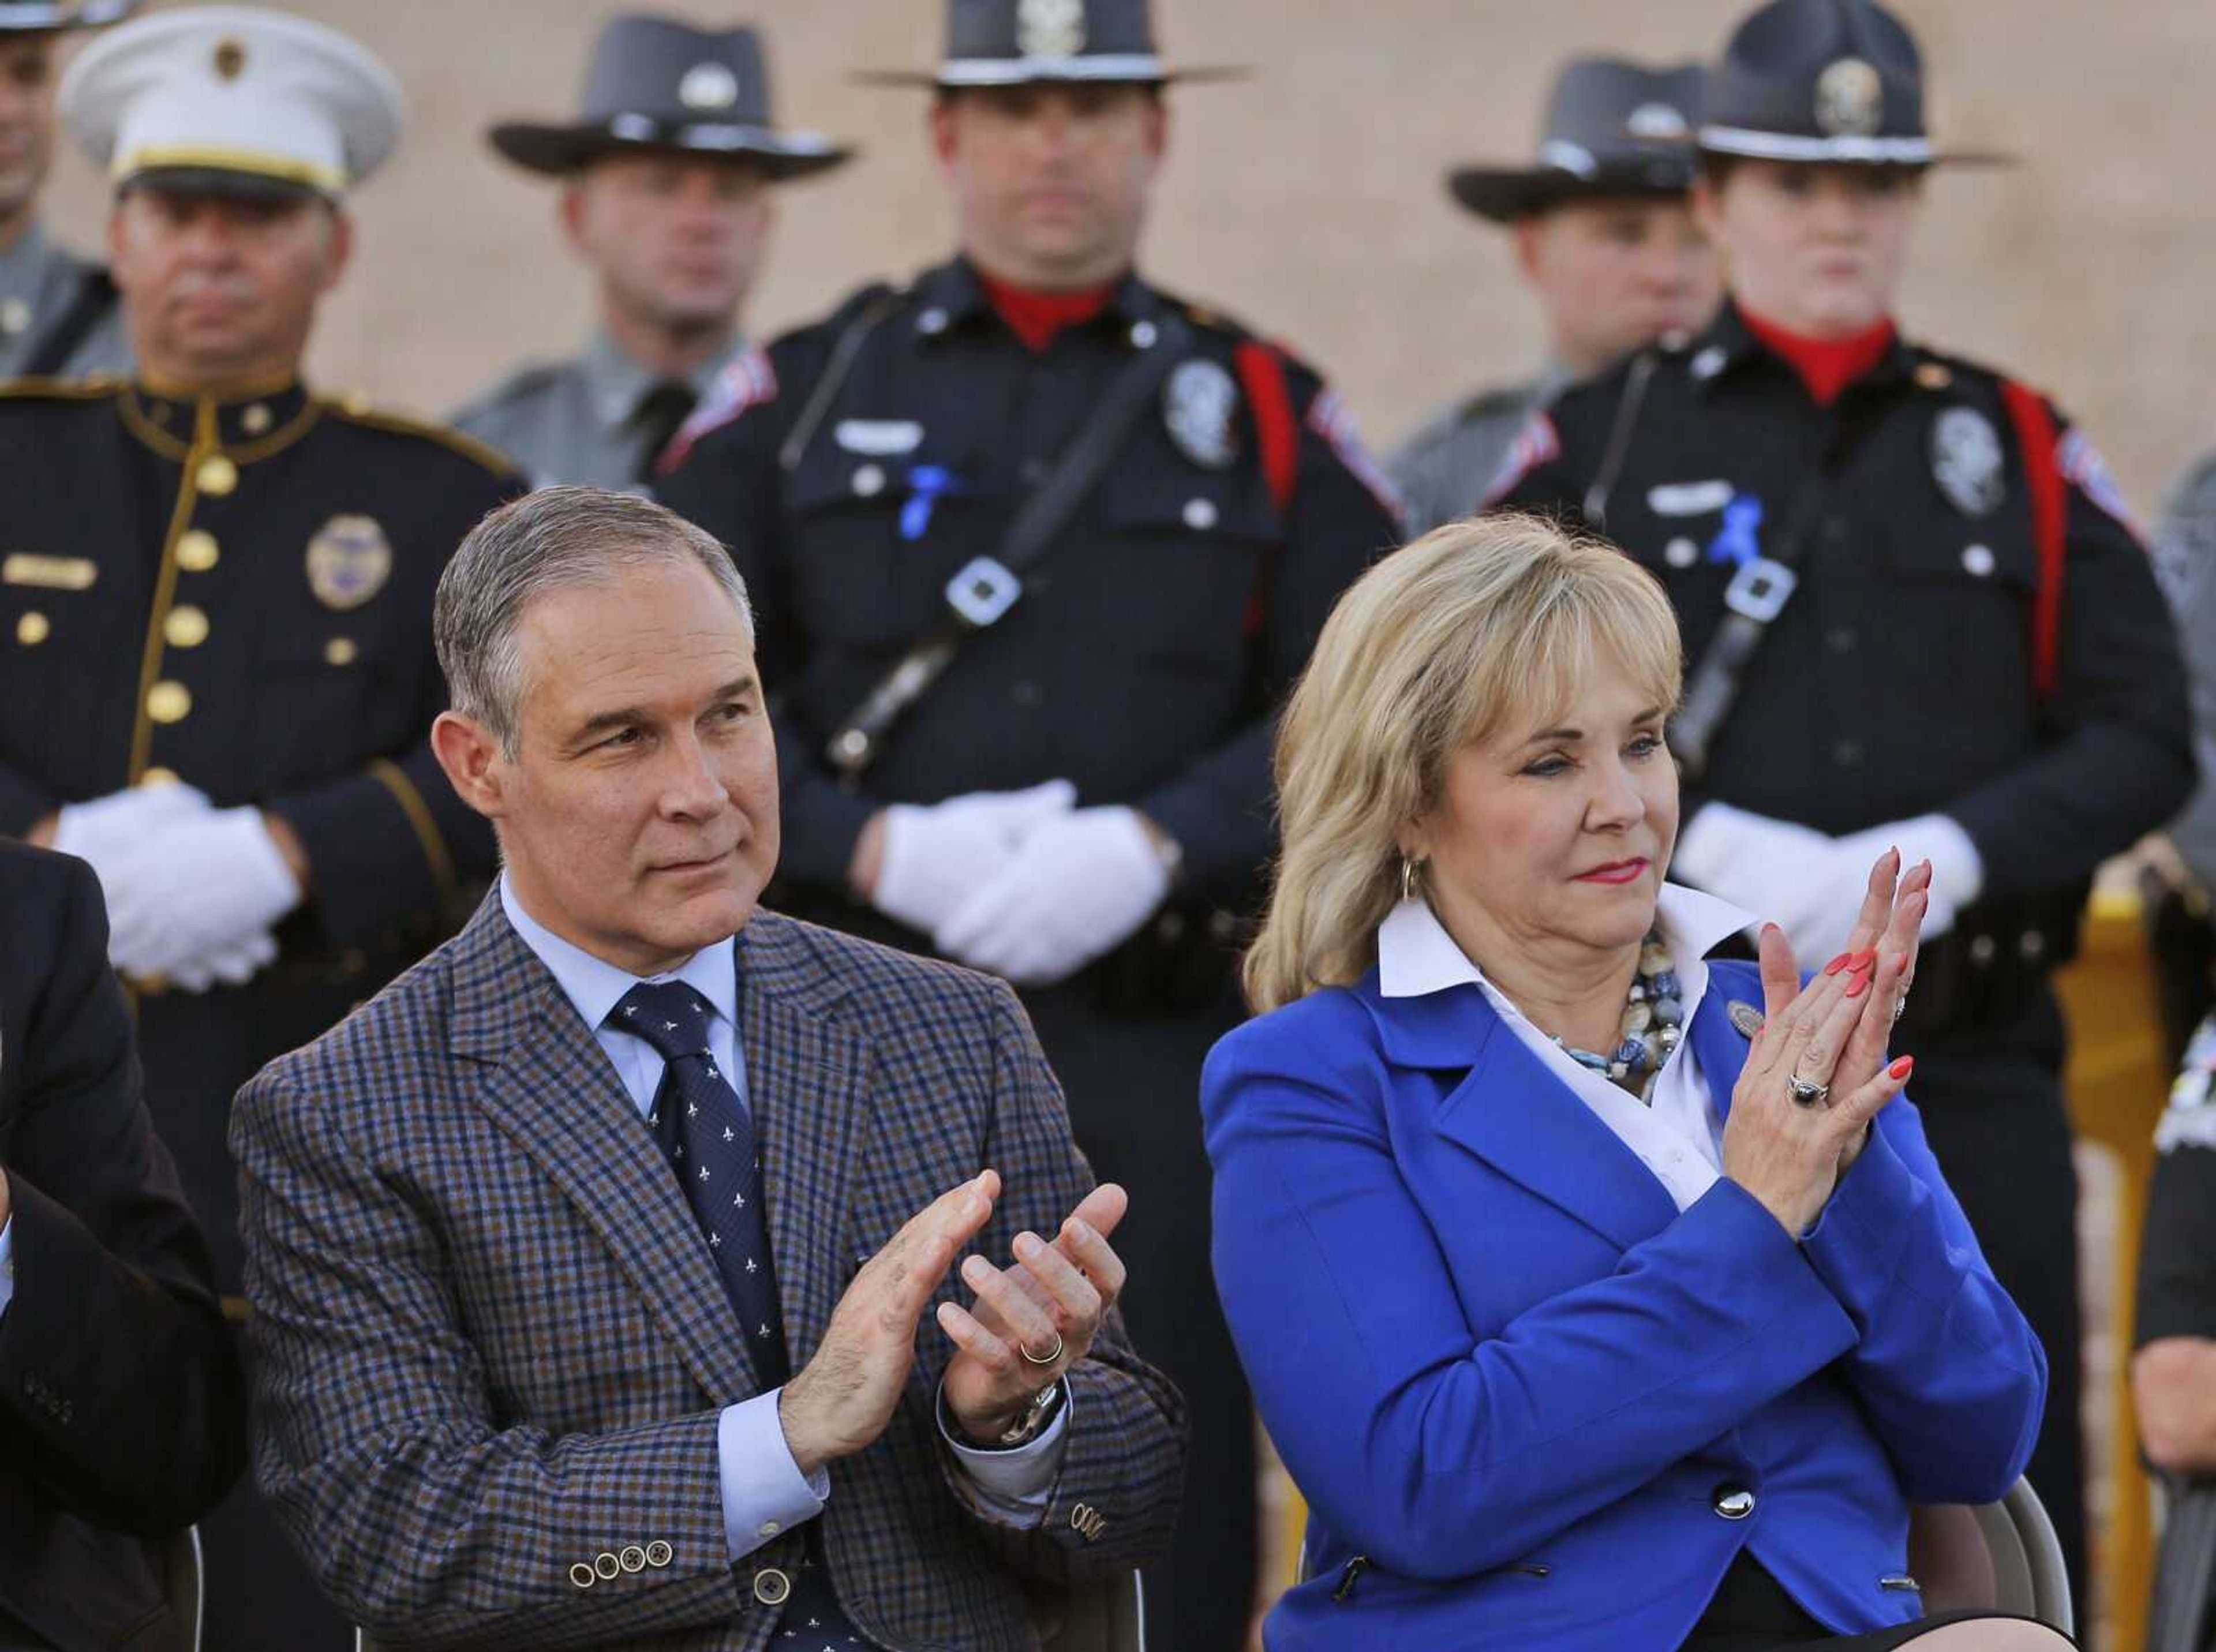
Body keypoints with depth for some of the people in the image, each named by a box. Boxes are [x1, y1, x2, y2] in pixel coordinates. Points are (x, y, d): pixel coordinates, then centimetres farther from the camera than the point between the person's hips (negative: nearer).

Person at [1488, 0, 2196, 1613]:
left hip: (1970, 1084, 1)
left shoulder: (2023, 451, 11)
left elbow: (2146, 740, 4)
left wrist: (1949, 853, -14)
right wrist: (1703, 846, -14)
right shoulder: (1598, 446, 7)